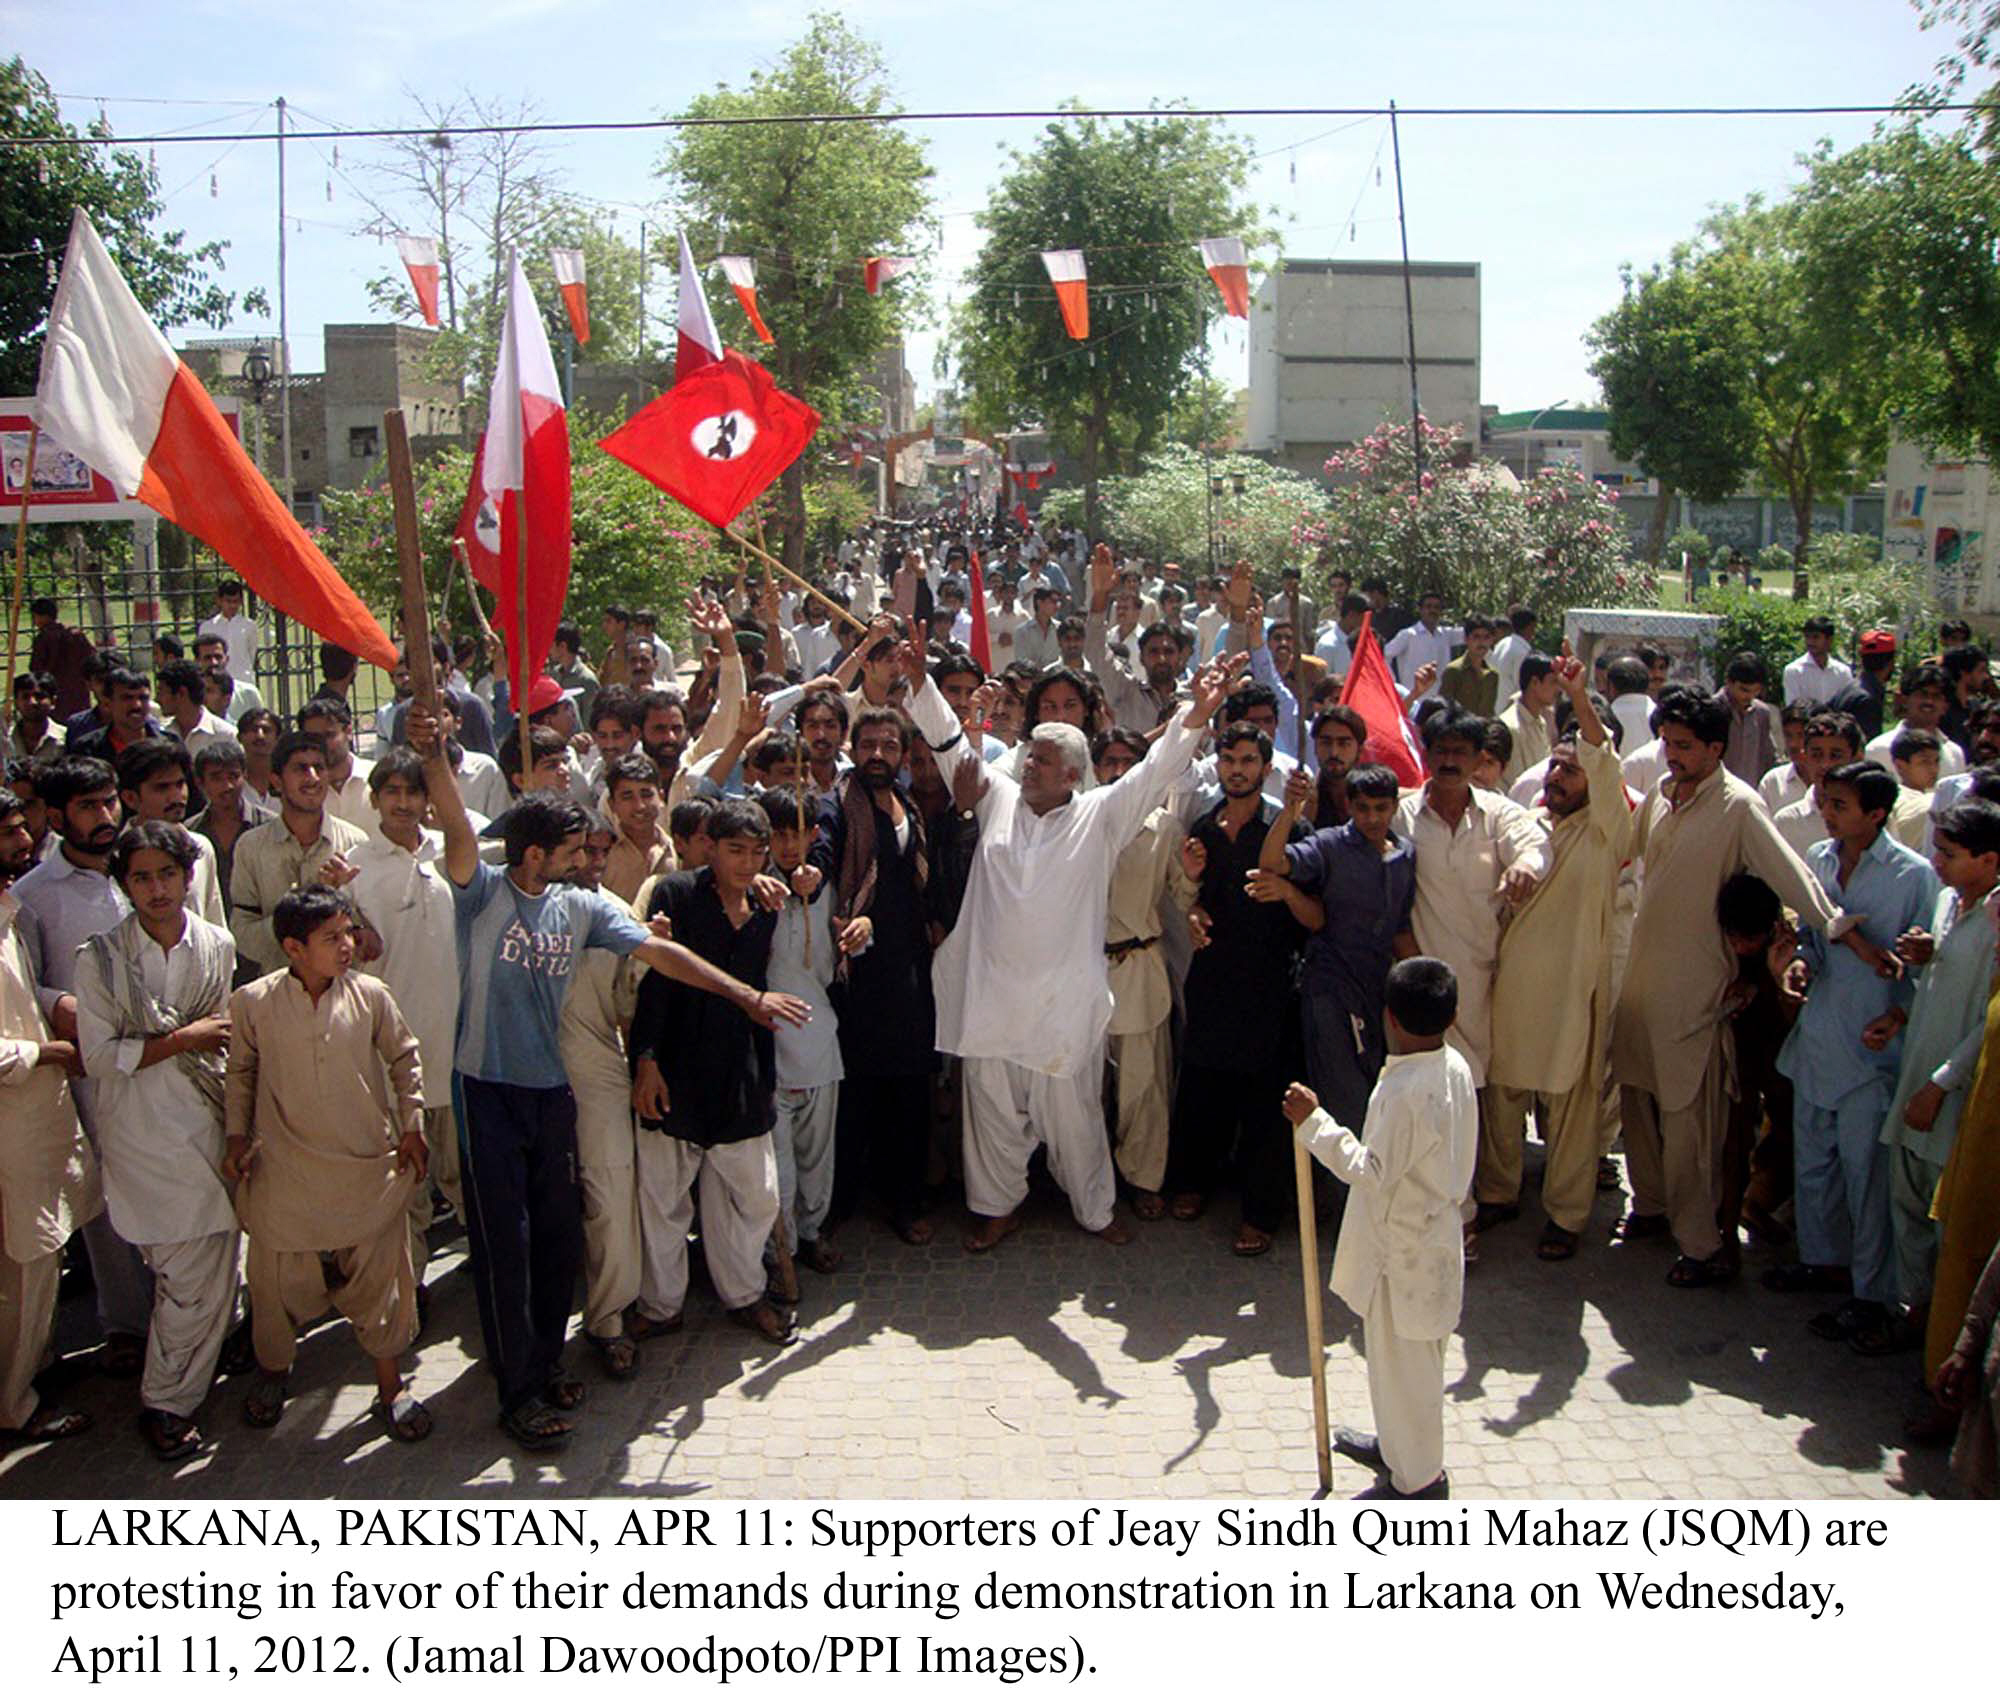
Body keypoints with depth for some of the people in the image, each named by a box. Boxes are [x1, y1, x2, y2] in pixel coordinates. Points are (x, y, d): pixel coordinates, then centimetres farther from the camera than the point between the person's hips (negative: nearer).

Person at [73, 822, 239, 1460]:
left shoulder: (217, 945, 4)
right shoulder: (101, 958, -7)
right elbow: (99, 1056, -8)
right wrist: (183, 1039, -12)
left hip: (209, 1121, 4)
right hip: (145, 1136, -4)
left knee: (215, 1262, 9)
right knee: (188, 1275, -3)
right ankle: (165, 1404, 15)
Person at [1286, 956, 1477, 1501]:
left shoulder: (1404, 1093, -30)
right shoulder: (1455, 1068, -2)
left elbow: (1371, 1171, -26)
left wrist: (1312, 1123, -25)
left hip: (1401, 1250, -9)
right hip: (1433, 1228, 9)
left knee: (1403, 1360, 7)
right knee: (1411, 1358, 25)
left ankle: (1418, 1479, 22)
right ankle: (1397, 1444, 44)